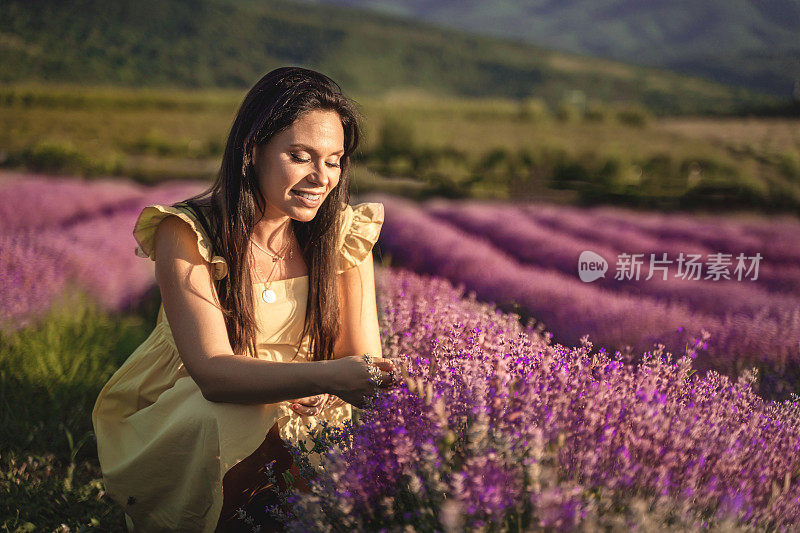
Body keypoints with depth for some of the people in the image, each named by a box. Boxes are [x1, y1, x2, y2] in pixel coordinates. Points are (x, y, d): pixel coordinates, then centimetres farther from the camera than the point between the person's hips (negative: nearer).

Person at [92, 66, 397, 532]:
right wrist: (327, 376, -46)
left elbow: (363, 357, -7)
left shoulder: (344, 235, -5)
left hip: (295, 413, 4)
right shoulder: (186, 235, -17)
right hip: (177, 419, -4)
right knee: (216, 424, -36)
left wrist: (376, 380, -33)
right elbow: (212, 371, -29)